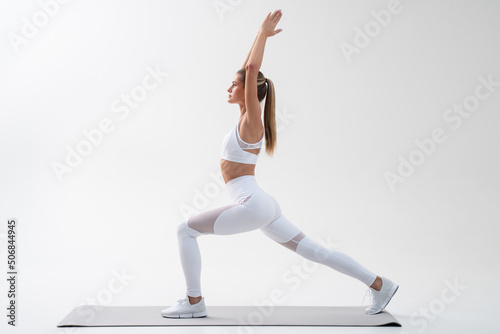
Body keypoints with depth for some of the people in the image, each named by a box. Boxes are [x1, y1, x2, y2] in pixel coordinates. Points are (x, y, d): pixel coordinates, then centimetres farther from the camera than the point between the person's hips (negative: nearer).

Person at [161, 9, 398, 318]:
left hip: (252, 205, -10)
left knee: (186, 230, -1)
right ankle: (380, 284, 15)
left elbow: (252, 69, -19)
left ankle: (194, 302, 5)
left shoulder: (252, 121, -10)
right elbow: (249, 69, 22)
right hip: (262, 205, 10)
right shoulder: (248, 116, 12)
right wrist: (261, 35, 22)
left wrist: (264, 33, -10)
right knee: (315, 251, 11)